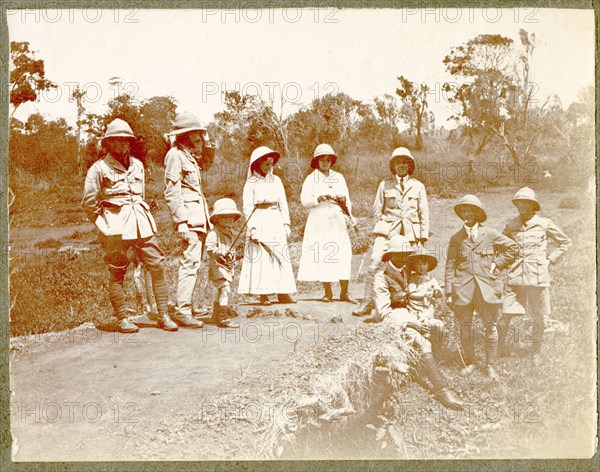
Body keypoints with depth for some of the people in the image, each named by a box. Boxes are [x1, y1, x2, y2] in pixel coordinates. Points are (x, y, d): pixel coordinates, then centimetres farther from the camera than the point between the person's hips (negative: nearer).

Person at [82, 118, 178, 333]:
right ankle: (122, 319, 11)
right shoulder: (99, 168, -1)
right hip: (115, 227, -5)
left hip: (142, 224, 5)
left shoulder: (137, 165, 15)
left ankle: (163, 316, 6)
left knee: (157, 266, -1)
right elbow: (89, 202, 0)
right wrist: (105, 224, 5)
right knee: (117, 273, 0)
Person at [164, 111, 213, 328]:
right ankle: (182, 310, -12)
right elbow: (171, 192, -14)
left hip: (199, 216, 10)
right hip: (188, 214, -10)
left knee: (193, 261, 11)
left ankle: (184, 305, 18)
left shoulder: (190, 156, 21)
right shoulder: (175, 155, -7)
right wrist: (182, 221, -21)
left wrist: (206, 219, 20)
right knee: (190, 262, -13)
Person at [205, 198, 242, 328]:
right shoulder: (214, 232, -13)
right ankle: (222, 317, -25)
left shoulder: (230, 233, 17)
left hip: (227, 266, 10)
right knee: (225, 288, -22)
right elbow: (209, 247, -24)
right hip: (217, 265, -10)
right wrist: (221, 253, -31)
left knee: (222, 290, 23)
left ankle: (217, 313, 42)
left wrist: (232, 255, 12)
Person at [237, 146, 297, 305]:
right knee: (261, 257, -6)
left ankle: (283, 293, 3)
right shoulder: (251, 182, 0)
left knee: (281, 256, 1)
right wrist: (252, 228, -14)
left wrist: (286, 223, 7)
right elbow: (247, 207, -5)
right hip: (259, 221, -4)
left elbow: (283, 204, 15)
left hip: (276, 221, 5)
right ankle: (263, 294, -4)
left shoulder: (276, 180, 14)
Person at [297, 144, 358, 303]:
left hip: (337, 221, 2)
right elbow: (305, 200, -4)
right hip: (319, 222, -2)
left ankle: (344, 292, -1)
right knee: (322, 256, -5)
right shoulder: (311, 179, 6)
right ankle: (328, 293, 4)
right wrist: (321, 198, -17)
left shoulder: (339, 177, 15)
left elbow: (346, 198, 11)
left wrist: (347, 209, -9)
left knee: (344, 254, -6)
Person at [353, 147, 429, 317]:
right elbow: (377, 209, 14)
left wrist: (423, 235, 6)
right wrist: (384, 225, 4)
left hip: (411, 232, 1)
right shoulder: (385, 185, 10)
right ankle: (367, 303, -11)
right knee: (375, 263, -14)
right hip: (388, 230, -1)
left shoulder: (418, 186, 13)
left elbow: (424, 212, 13)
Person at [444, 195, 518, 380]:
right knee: (465, 327, 4)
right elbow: (450, 265, 6)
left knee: (491, 327, 0)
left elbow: (512, 247, 14)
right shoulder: (456, 238, 7)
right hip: (463, 288, 1)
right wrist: (449, 291, 0)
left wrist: (498, 264, 4)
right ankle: (469, 363, 19)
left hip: (487, 286, -1)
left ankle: (490, 366, 11)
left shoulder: (490, 234, 5)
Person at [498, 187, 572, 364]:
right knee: (506, 314, -5)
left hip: (538, 276, -1)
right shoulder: (511, 225, 5)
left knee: (538, 318, 6)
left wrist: (550, 259, 3)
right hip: (516, 275, 1)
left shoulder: (544, 224, 0)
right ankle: (500, 346, 15)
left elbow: (565, 242, 11)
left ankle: (536, 352, 22)